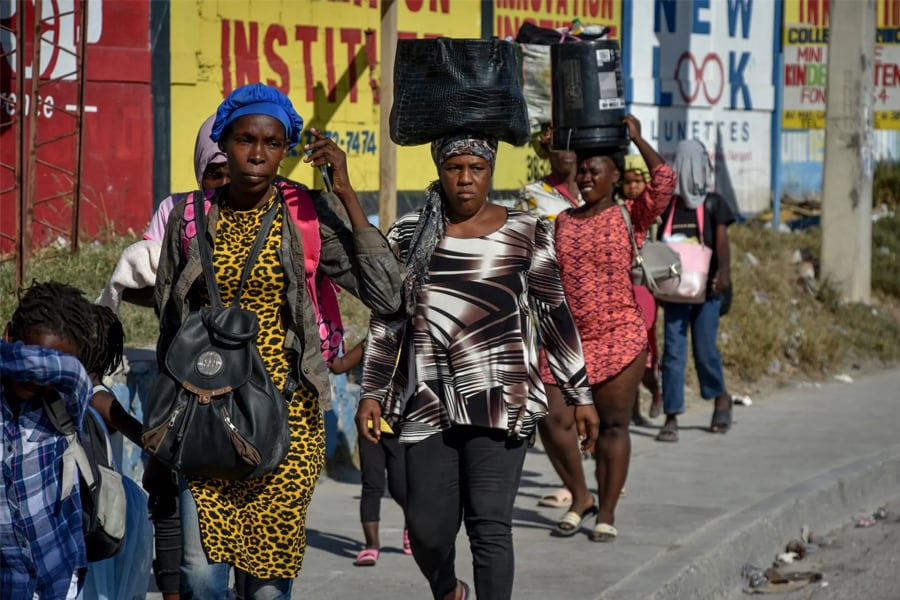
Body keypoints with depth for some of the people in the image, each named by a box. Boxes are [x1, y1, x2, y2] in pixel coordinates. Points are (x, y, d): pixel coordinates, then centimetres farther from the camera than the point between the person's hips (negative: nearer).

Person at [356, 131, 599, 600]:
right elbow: (386, 319, 12)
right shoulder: (409, 235, 8)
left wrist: (579, 396, 6)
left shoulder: (524, 235, 3)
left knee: (489, 525, -9)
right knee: (426, 526, 3)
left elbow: (555, 315, 6)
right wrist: (372, 394, 7)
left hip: (499, 398, -2)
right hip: (429, 402, 2)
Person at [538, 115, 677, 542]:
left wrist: (637, 138, -10)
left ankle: (607, 512, 11)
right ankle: (579, 498, 17)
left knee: (612, 425, 2)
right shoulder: (562, 222, 11)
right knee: (553, 421, -3)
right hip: (565, 340, 4)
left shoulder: (630, 216, -1)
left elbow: (664, 182, -18)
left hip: (618, 338, -4)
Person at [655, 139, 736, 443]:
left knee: (704, 348, -2)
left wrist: (723, 270, -26)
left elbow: (722, 241, -10)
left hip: (706, 289, -2)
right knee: (673, 350, -4)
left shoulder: (713, 204, 1)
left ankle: (721, 397, 25)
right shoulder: (670, 206, 9)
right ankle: (671, 417, -3)